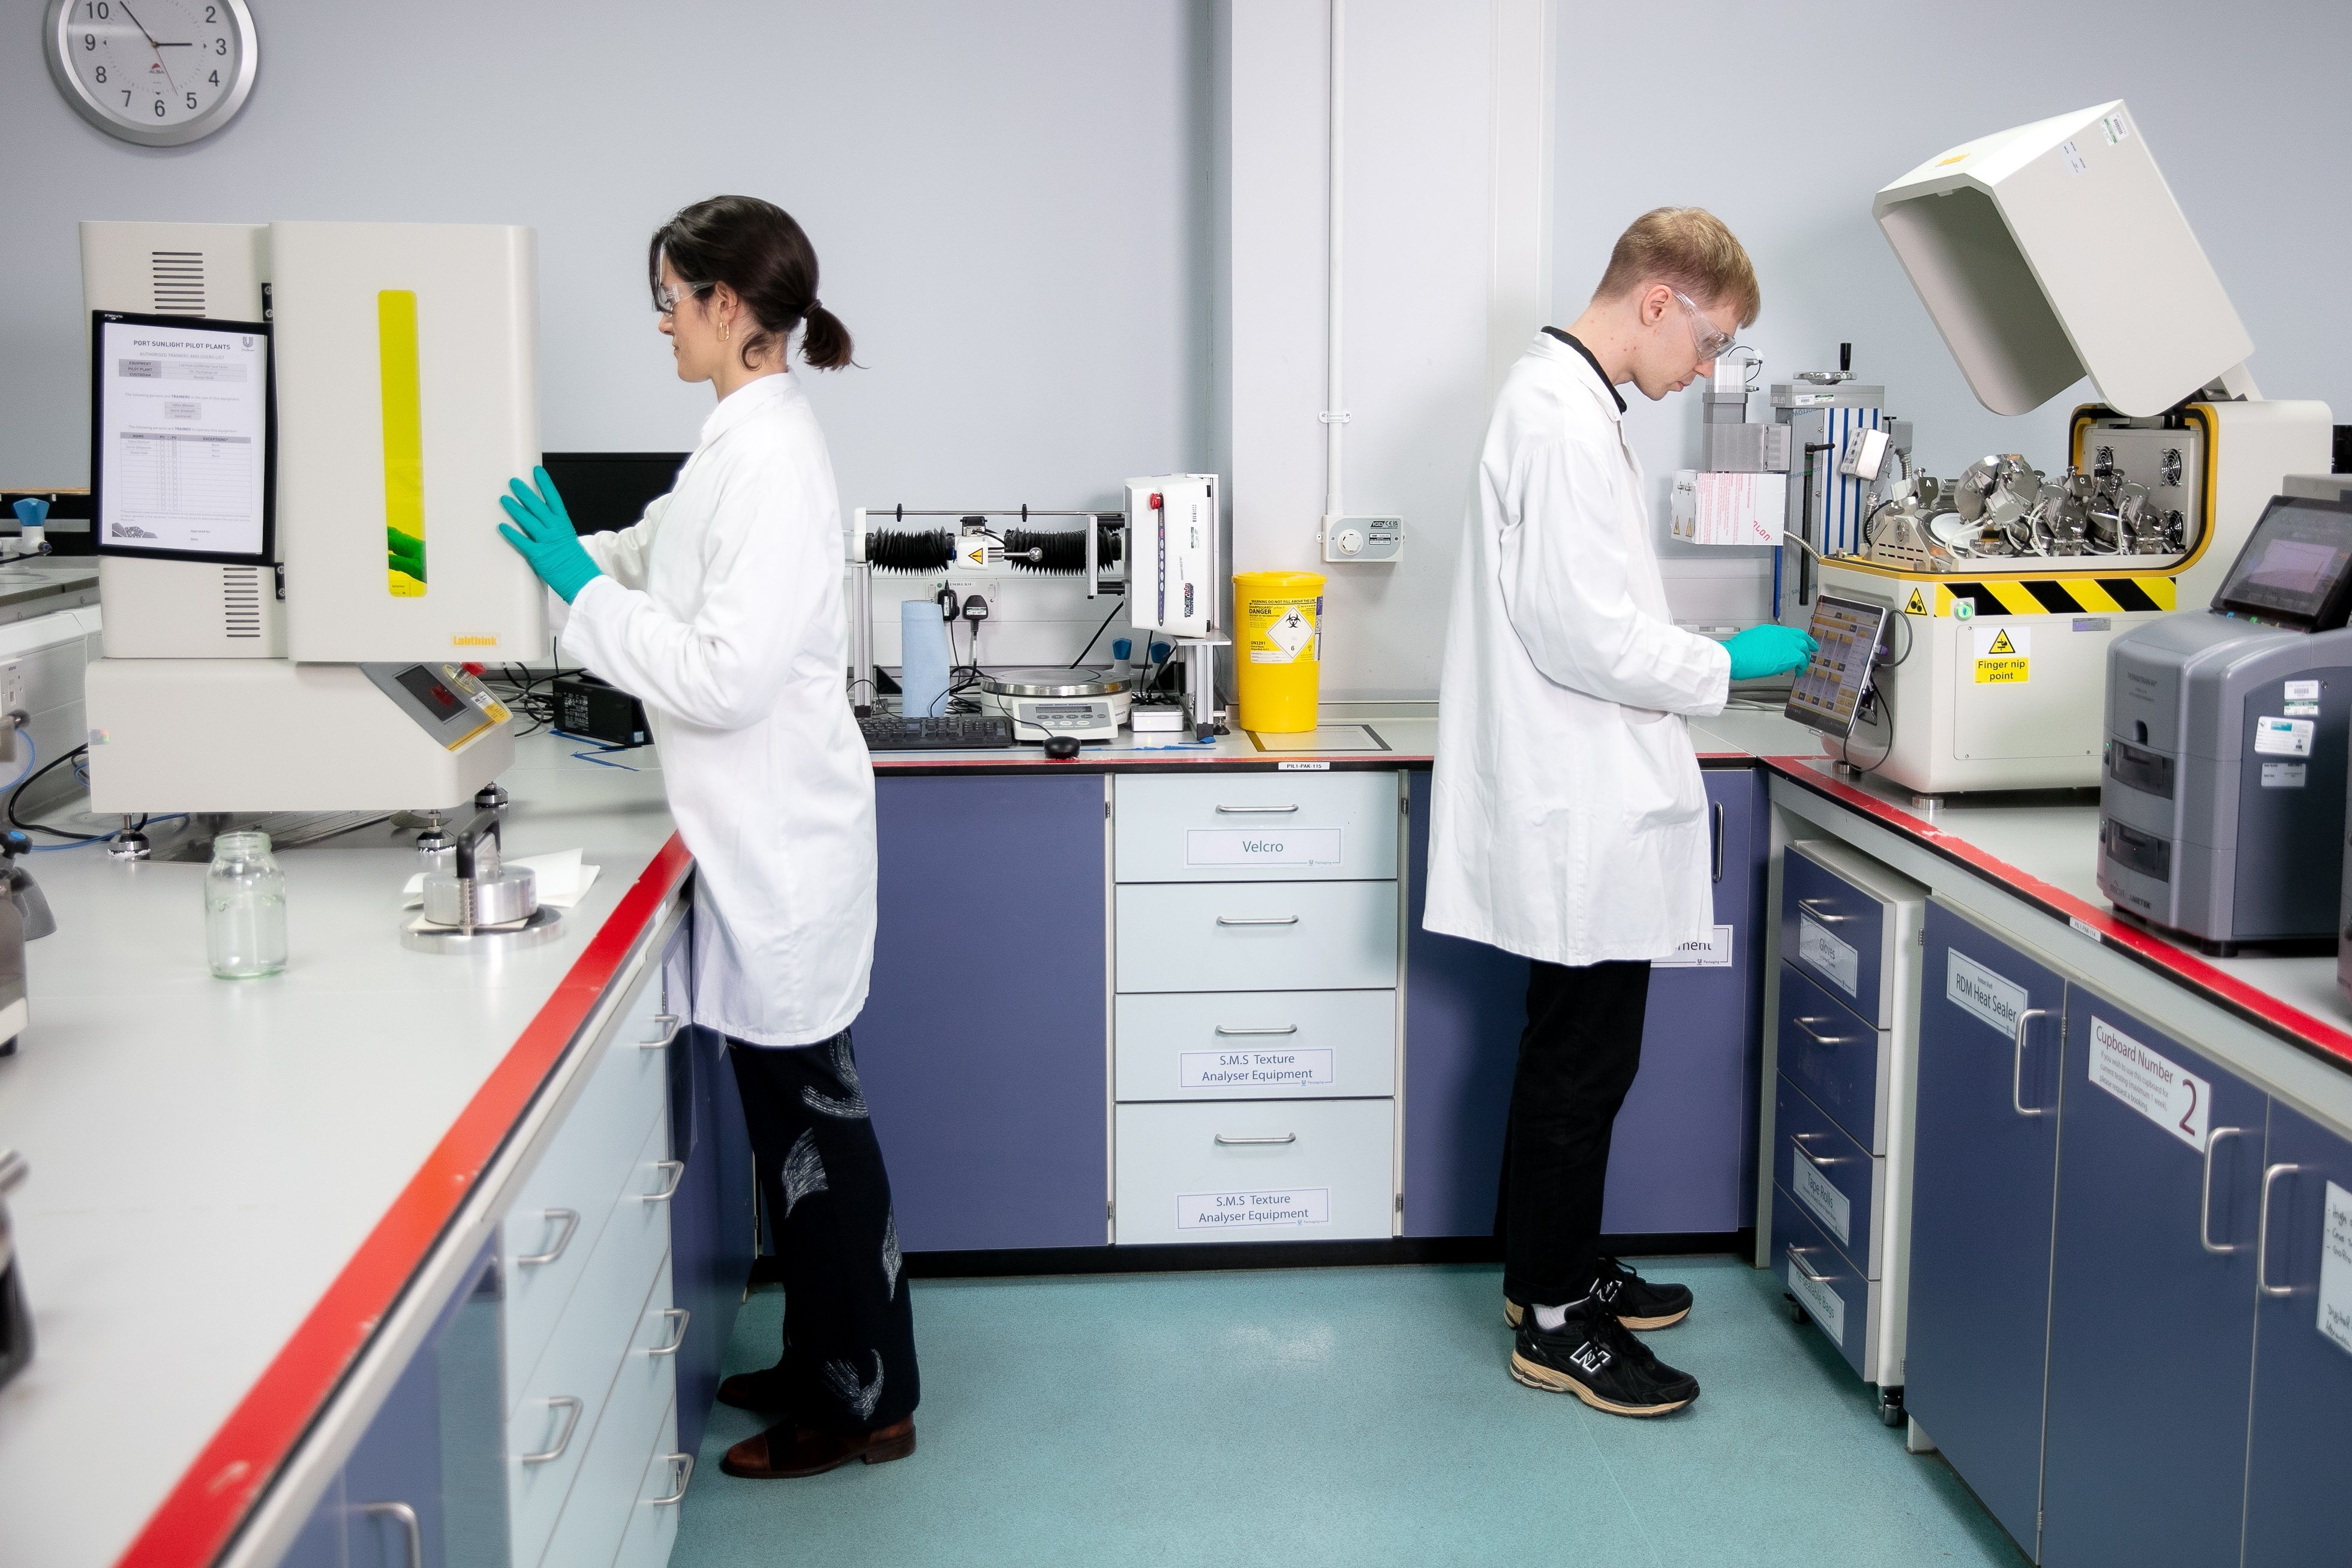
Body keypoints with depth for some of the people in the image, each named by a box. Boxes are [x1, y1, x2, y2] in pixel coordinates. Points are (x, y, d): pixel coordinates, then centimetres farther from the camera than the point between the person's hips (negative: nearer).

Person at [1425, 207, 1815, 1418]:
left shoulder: (1568, 400, 14)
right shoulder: (1565, 418, -19)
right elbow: (1580, 633, -24)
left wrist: (1695, 658, 16)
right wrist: (1726, 666, -14)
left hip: (1586, 807, 11)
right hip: (1581, 813, -11)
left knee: (1576, 1055, 20)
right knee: (1582, 1064, 0)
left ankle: (1557, 1271, 34)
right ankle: (1556, 1323, 13)